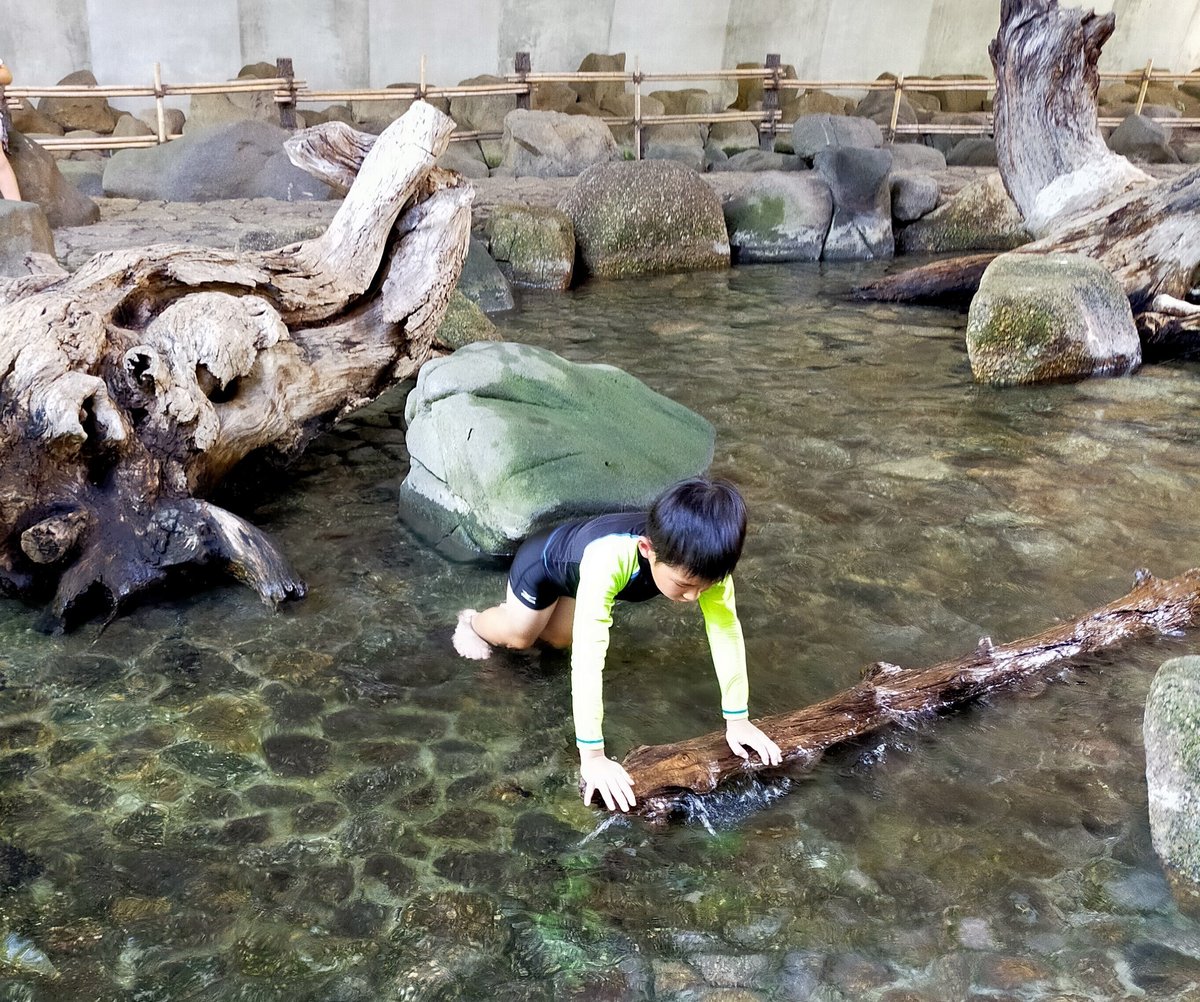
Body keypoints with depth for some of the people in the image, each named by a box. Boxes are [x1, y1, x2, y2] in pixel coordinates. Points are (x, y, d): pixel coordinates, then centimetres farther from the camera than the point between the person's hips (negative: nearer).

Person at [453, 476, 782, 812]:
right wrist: (592, 756, -50)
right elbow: (587, 658, -52)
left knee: (559, 637, 23)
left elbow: (727, 630, -29)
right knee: (518, 636, 16)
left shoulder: (704, 557, -38)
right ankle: (473, 623, 45)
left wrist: (737, 719, -26)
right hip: (544, 559, -4)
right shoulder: (608, 560, -52)